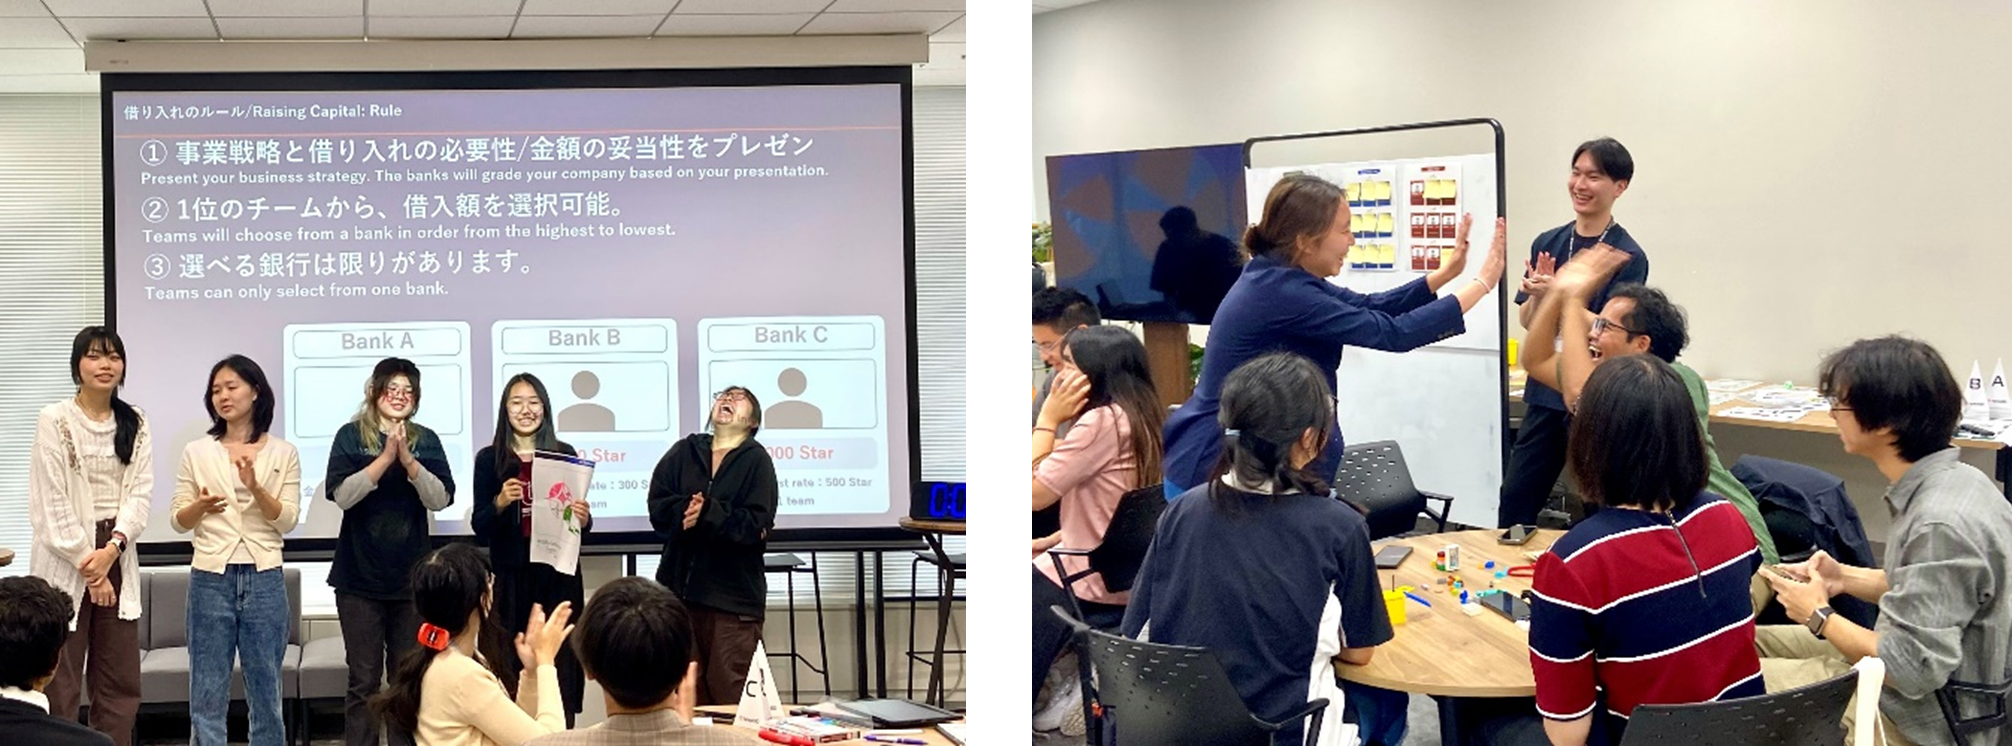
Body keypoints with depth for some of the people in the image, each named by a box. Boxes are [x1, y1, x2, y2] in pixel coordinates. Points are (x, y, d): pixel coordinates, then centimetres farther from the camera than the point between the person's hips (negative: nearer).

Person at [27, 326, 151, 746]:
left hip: (117, 559, 5)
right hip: (64, 561, -4)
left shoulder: (136, 425, 9)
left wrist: (112, 547, -14)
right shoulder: (55, 420, -4)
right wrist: (87, 563, -11)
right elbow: (51, 500, -8)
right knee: (60, 684, -2)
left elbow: (141, 493, 2)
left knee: (120, 684, 5)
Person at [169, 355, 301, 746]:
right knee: (207, 691, 0)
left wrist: (255, 487, -16)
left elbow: (287, 521, -1)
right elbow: (178, 521, 5)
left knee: (265, 688, 6)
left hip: (264, 578, 0)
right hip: (211, 579, 0)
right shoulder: (197, 453, 6)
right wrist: (201, 507, -16)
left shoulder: (283, 453, 5)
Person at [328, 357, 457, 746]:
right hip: (360, 576, -2)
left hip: (411, 576, 2)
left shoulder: (426, 441, 6)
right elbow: (342, 495, -12)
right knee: (363, 680, 0)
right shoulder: (351, 436, 0)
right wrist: (386, 458, -19)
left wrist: (408, 460, -18)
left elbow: (441, 499, -5)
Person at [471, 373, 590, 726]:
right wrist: (500, 503, -17)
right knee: (509, 671, -4)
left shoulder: (565, 455, 6)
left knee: (558, 669, -2)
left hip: (558, 576, 1)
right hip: (510, 578, 0)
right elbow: (479, 529, 1)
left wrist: (584, 519, -12)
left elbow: (581, 528, 10)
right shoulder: (489, 459, 4)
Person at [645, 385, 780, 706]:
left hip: (733, 596, -4)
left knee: (729, 692, -7)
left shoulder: (756, 460, 2)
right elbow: (658, 505, 2)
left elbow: (757, 524, -8)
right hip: (680, 588, 4)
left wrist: (708, 513, -18)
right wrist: (684, 511, -17)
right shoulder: (684, 453, 13)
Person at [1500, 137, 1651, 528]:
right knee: (1514, 504, 8)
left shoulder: (1627, 256, -10)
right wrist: (1538, 292, -13)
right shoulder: (1548, 243, 6)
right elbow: (1526, 321, 7)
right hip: (1545, 394, 5)